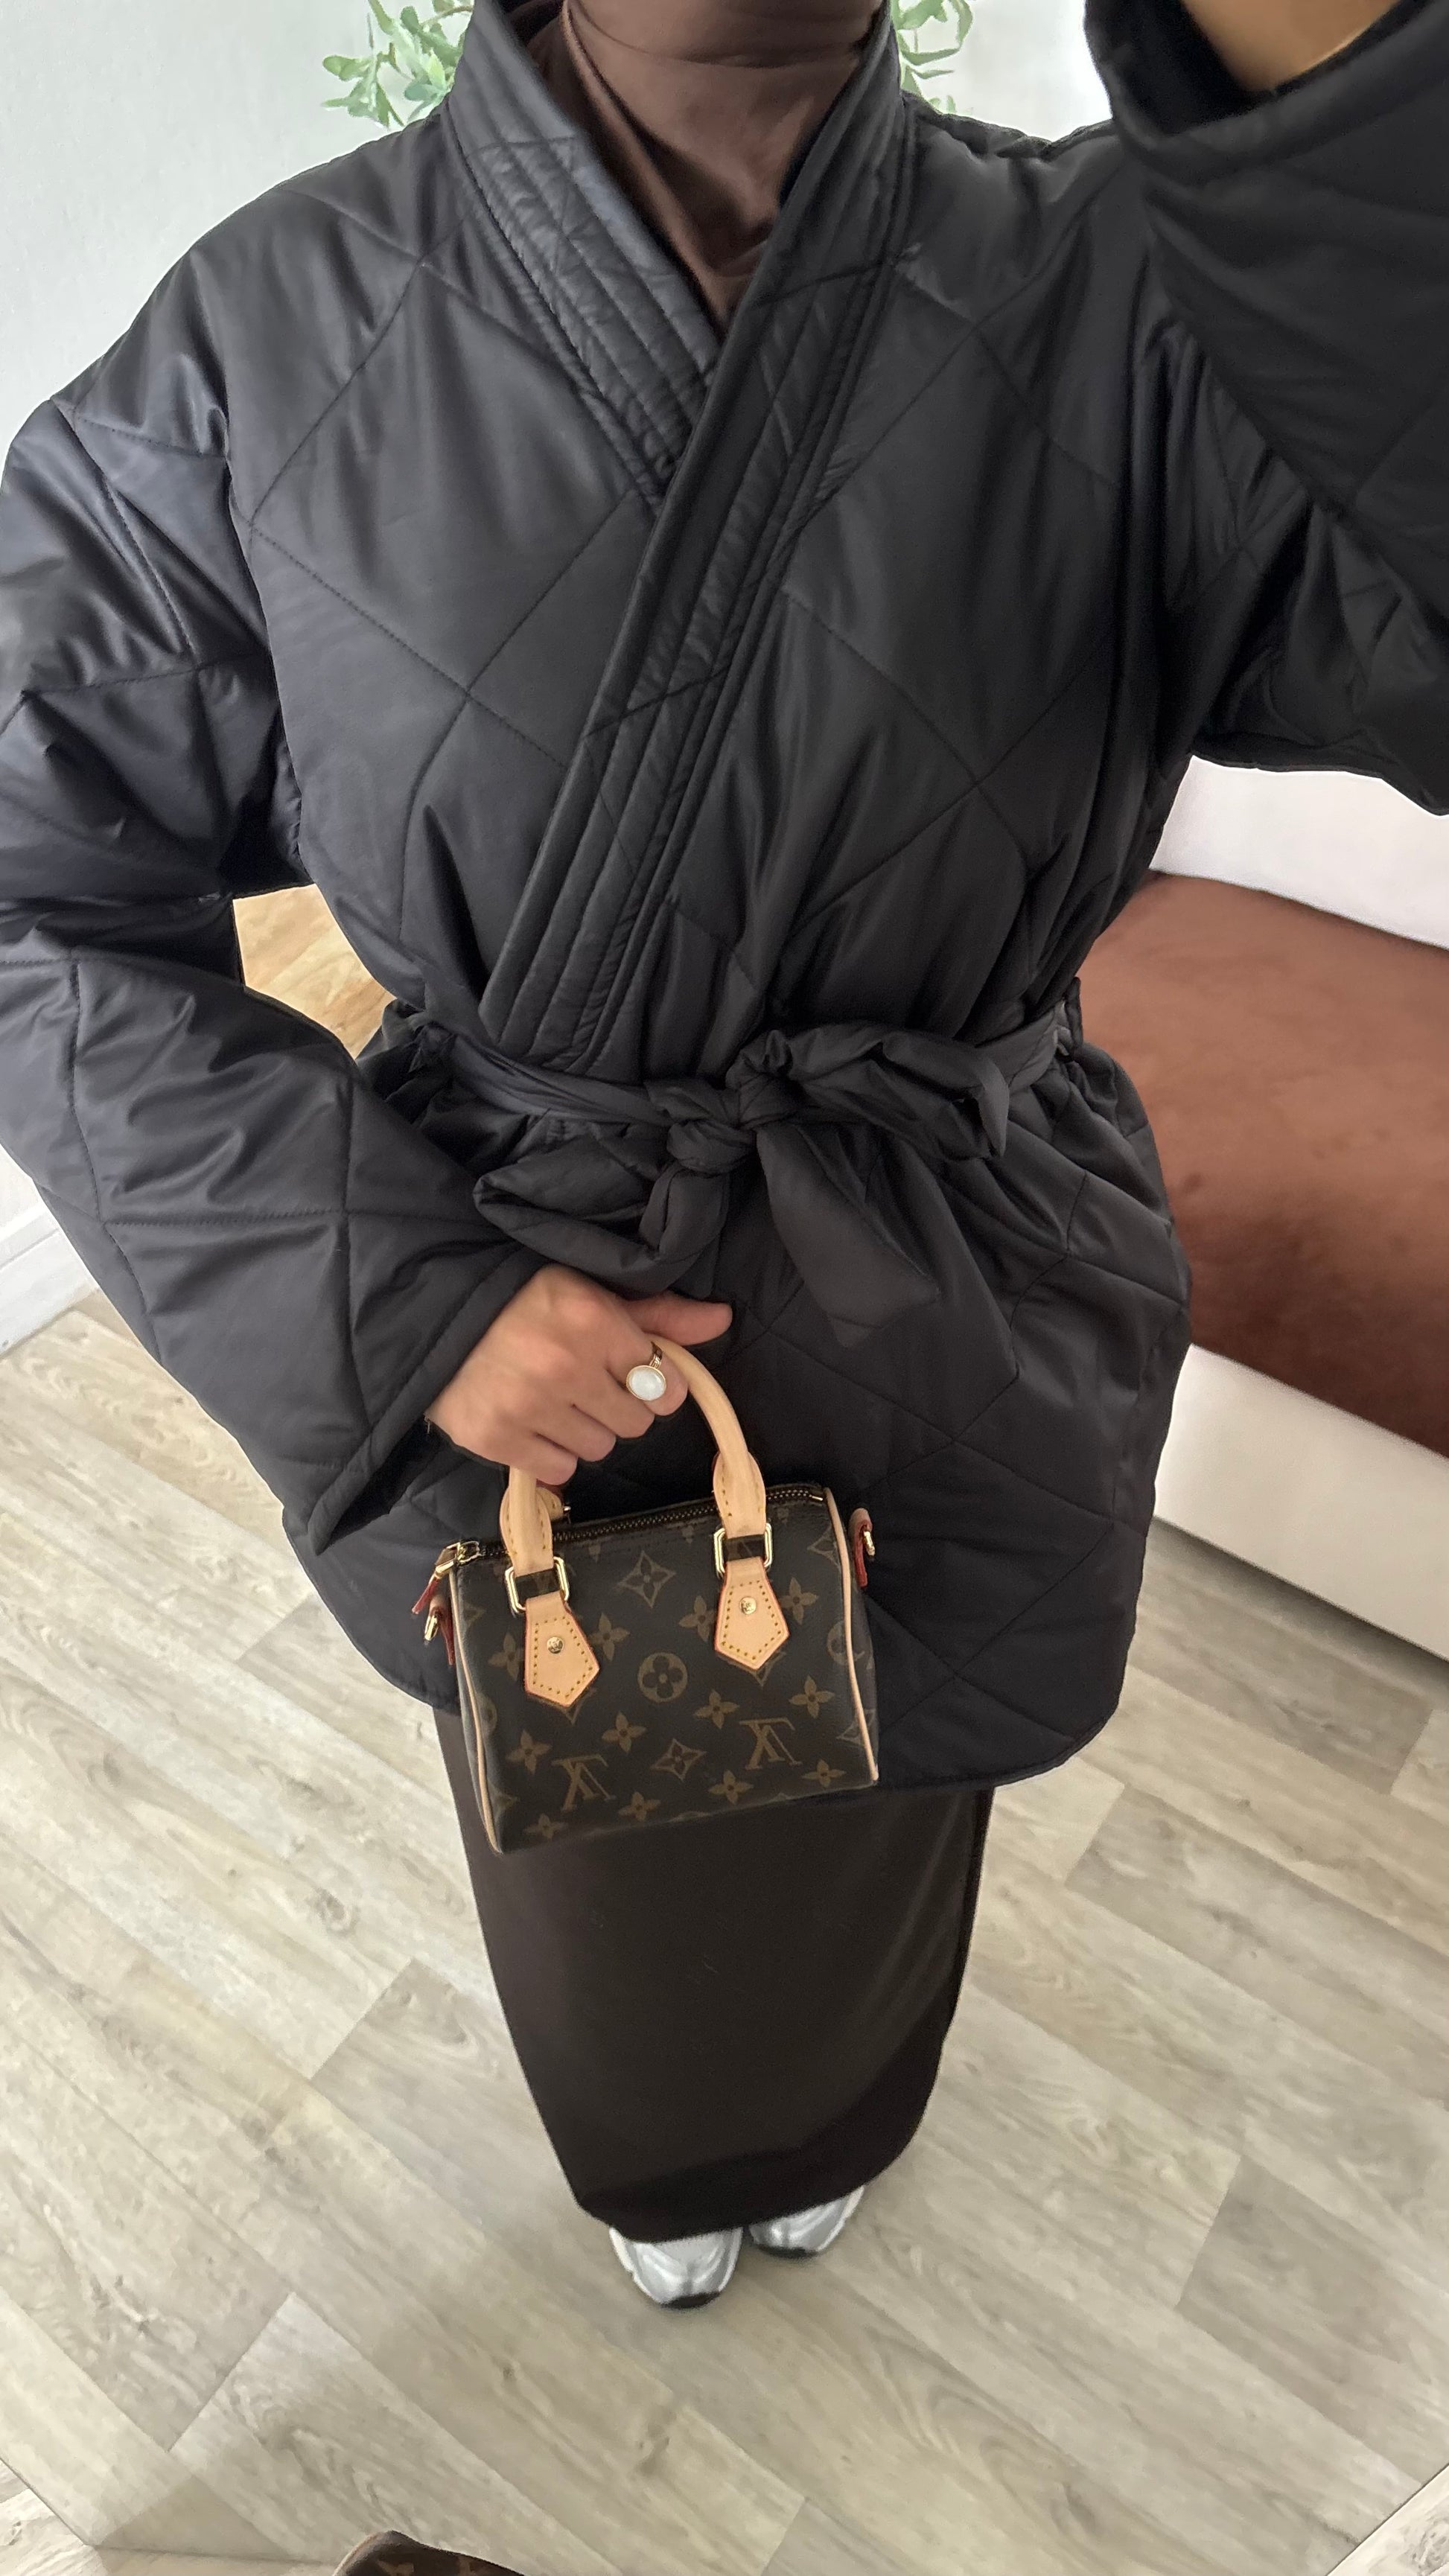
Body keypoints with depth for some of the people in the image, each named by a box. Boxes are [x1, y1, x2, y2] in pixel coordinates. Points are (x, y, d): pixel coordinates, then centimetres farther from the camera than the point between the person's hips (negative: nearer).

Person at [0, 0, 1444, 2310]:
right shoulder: (273, 339, -13)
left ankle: (826, 2130, 70)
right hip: (518, 1377, 0)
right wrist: (407, 1301, -18)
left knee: (878, 1819, 29)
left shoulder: (1122, 300, -12)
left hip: (950, 1354, 1)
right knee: (595, 1842, 28)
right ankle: (651, 2163, 69)